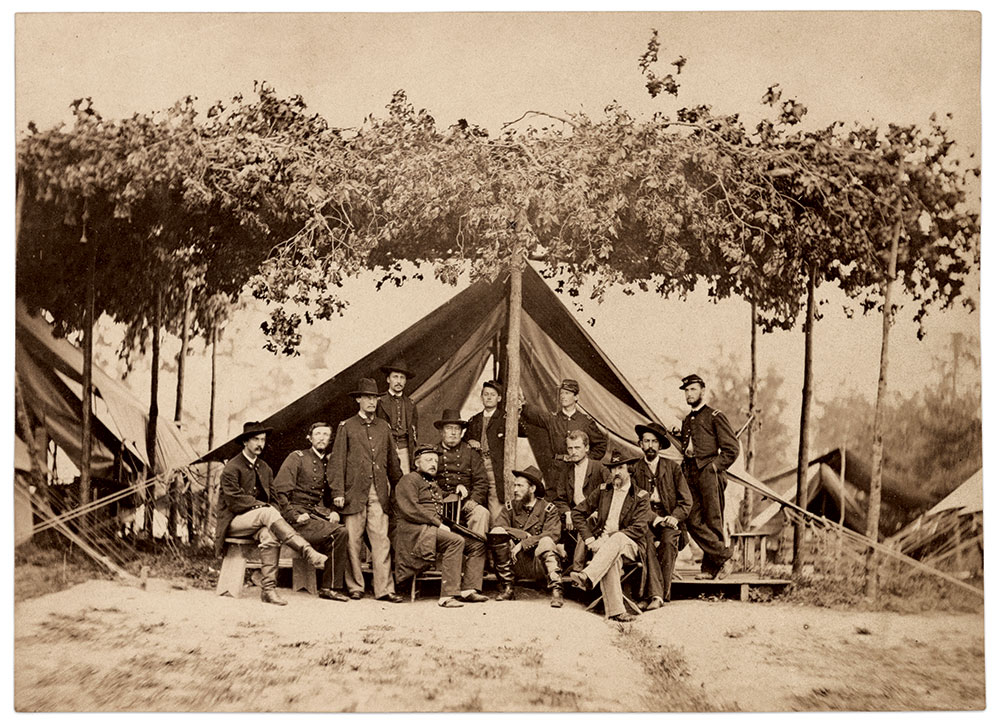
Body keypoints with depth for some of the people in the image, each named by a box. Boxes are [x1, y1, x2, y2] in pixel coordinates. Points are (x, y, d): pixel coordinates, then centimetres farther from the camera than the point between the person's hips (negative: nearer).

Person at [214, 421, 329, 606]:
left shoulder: (265, 468, 17)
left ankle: (268, 588, -36)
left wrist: (268, 507, -6)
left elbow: (272, 497, 17)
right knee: (268, 513, -35)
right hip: (233, 522, -5)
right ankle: (310, 554, -45)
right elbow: (235, 501, -15)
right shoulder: (232, 468, -6)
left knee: (270, 535, -32)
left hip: (258, 520, 5)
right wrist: (263, 507, -20)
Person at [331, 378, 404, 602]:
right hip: (355, 493, -2)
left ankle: (384, 588, -2)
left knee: (381, 540, -4)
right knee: (353, 541, 1)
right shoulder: (346, 427, 4)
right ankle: (354, 586, 12)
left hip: (379, 493, 3)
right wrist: (337, 492, -8)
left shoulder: (384, 427, 15)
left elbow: (393, 461, 21)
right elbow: (337, 461, 0)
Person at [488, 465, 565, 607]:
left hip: (540, 565, -3)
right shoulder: (510, 507, 10)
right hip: (517, 564, 3)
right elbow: (496, 527, -7)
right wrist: (525, 535, -17)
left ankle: (556, 591, -32)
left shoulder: (548, 509, 2)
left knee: (546, 542, -32)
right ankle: (507, 588, -13)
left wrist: (523, 544, -22)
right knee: (496, 534, -19)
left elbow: (553, 534, -15)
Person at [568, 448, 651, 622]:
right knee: (611, 558, -36)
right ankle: (615, 610, -44)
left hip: (630, 545, -2)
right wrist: (589, 539, -1)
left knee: (616, 539, -39)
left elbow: (639, 529, -7)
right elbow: (578, 512, 15)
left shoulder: (640, 497, 4)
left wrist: (611, 537, -17)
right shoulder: (603, 491, 15)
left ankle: (587, 577, -56)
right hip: (603, 541, 2)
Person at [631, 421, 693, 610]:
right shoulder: (634, 469, 10)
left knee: (668, 540, -31)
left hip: (669, 519, 1)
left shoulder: (673, 467, 13)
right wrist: (655, 519, -15)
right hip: (645, 519, -1)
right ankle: (656, 595, -38)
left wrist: (674, 517, -12)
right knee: (647, 541, -32)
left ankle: (665, 591, -24)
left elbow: (686, 501, 8)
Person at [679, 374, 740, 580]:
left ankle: (711, 567, 2)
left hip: (709, 473, -7)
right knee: (693, 521, -3)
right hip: (691, 476, 7)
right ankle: (723, 556, 4)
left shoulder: (715, 416, -1)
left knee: (713, 522, -5)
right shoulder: (687, 421, 21)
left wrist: (715, 467, -8)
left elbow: (732, 448, -5)